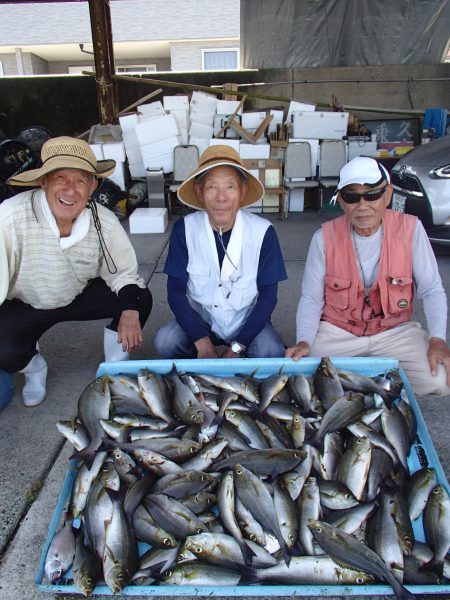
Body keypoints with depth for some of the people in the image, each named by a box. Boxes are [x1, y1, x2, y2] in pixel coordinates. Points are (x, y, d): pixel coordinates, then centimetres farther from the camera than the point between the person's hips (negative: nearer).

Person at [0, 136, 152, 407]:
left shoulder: (105, 222, -21)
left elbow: (124, 273, -9)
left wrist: (130, 311, -28)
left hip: (82, 296, 2)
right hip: (25, 305, -2)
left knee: (140, 299, -17)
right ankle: (34, 368, 13)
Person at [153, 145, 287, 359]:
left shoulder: (263, 232, -15)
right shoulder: (184, 229, -12)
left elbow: (268, 293, -10)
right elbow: (175, 290, -9)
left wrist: (237, 347, -16)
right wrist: (202, 341, -19)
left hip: (247, 321, -1)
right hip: (199, 318, 1)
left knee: (271, 352, -29)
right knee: (165, 341, -26)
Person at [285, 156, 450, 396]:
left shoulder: (410, 229, -10)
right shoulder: (325, 237, -11)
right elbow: (311, 298, -6)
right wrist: (304, 341, -22)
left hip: (394, 330, 1)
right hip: (336, 330, 0)